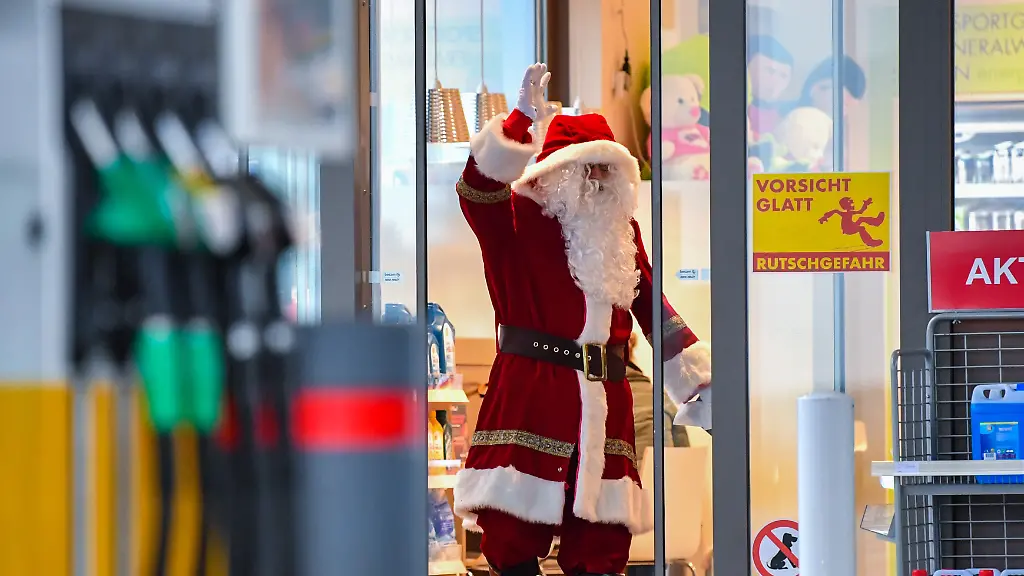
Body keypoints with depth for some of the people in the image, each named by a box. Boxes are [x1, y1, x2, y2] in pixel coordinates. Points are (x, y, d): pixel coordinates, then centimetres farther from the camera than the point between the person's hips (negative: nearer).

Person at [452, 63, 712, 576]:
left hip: (604, 406, 5)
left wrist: (698, 382, 17)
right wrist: (523, 117, -25)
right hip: (530, 394, -5)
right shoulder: (519, 219, 1)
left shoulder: (621, 233, 16)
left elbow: (653, 307, 21)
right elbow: (478, 187, -19)